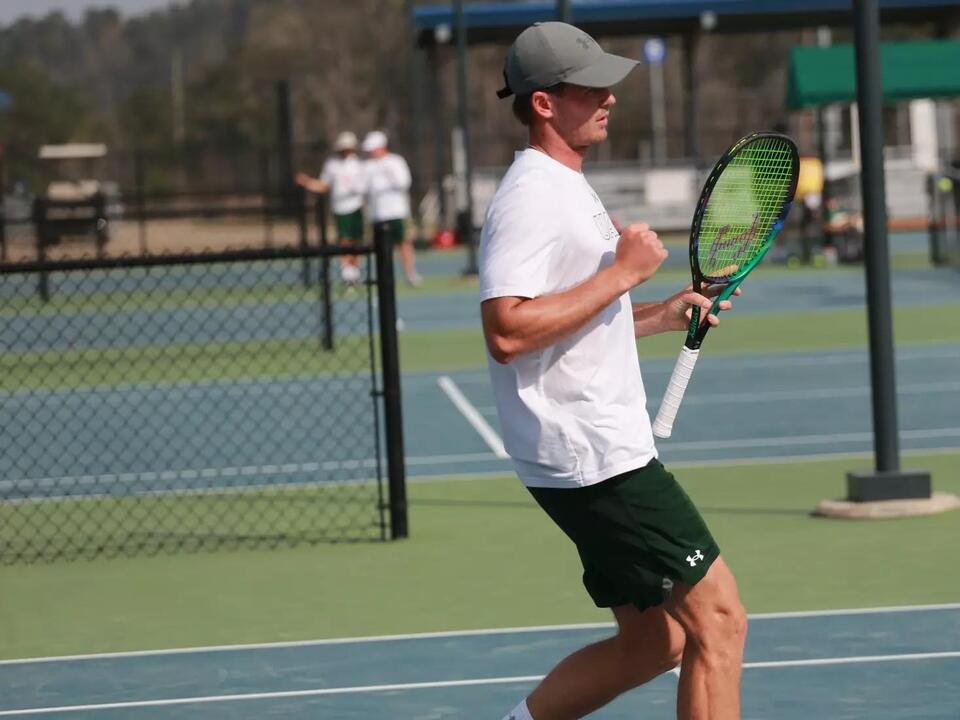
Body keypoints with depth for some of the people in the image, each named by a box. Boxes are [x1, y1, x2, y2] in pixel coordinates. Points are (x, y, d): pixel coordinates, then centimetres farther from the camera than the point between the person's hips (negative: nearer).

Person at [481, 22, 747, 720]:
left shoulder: (566, 189, 18)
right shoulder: (531, 198, -15)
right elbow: (507, 331, -26)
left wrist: (664, 313, 13)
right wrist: (621, 271, -22)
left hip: (609, 449, 10)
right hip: (594, 459, -10)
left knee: (655, 641, 14)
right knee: (718, 618, -9)